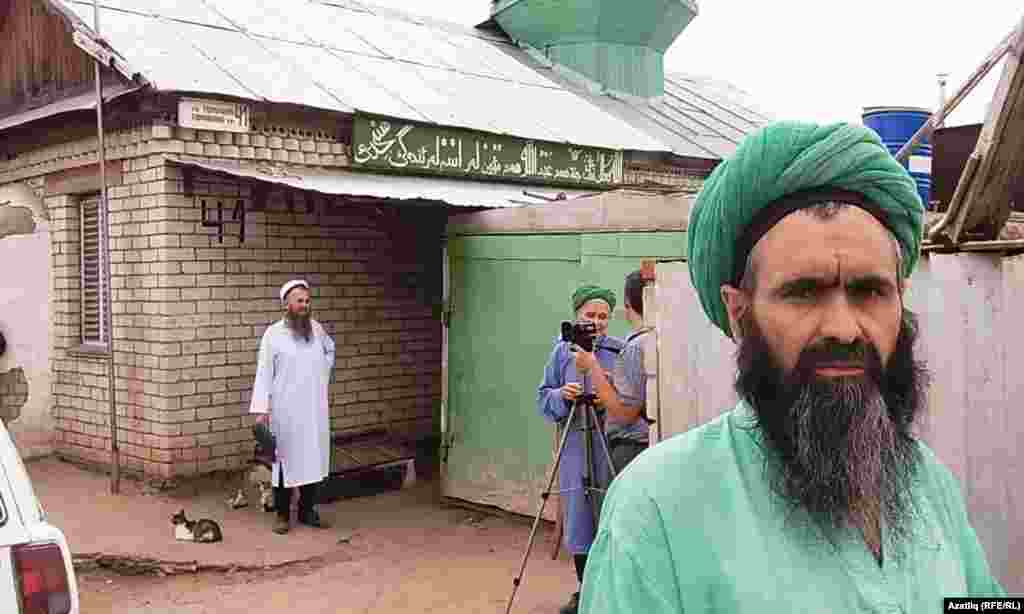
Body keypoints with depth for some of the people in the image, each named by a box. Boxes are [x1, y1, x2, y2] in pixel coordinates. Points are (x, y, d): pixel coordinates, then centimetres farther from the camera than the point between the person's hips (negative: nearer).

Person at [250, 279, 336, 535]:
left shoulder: (317, 329, 4)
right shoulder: (273, 334, -8)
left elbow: (329, 349, 26)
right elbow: (264, 373, -9)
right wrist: (261, 409, -15)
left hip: (314, 409, 4)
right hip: (286, 411, -4)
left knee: (313, 459, 9)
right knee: (286, 459, 2)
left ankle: (308, 510, 21)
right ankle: (282, 514, 13)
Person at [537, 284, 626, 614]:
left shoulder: (620, 350, 0)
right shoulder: (562, 351, 5)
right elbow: (543, 398, 7)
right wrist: (561, 395, -13)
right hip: (575, 448, 2)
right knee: (578, 517, 7)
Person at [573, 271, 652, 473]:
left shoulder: (637, 346, -16)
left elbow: (625, 412, -18)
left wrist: (593, 368, -12)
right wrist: (609, 379, 13)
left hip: (633, 449, -9)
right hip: (657, 447, 9)